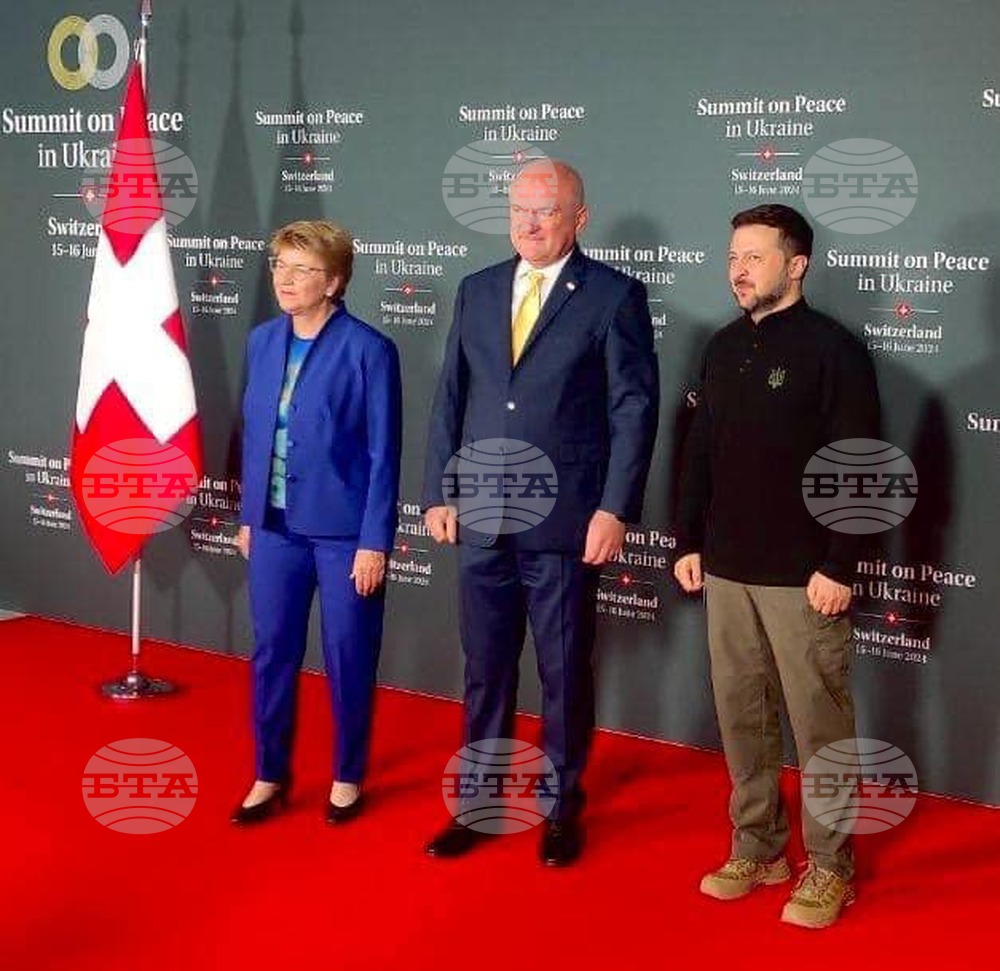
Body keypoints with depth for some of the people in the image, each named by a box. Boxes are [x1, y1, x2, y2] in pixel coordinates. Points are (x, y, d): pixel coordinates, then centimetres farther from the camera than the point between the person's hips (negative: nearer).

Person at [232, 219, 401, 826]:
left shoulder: (369, 350, -12)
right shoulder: (263, 341, 5)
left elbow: (384, 453, -12)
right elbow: (254, 433, 11)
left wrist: (374, 541, -13)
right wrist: (249, 516, 11)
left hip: (344, 530, -5)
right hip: (277, 526, 5)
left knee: (348, 659, 8)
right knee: (272, 652, 11)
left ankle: (348, 778, 25)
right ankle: (271, 774, 27)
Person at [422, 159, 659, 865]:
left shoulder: (614, 297, -4)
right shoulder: (478, 291, 10)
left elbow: (635, 409, -7)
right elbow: (451, 397, 11)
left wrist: (615, 509, -13)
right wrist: (438, 492, 6)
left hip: (564, 524, -4)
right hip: (481, 521, 4)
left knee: (566, 675, 9)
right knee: (484, 672, 13)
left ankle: (562, 810, 25)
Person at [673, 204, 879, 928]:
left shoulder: (833, 349, -9)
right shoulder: (725, 348, 10)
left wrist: (840, 566, -15)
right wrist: (690, 542, 11)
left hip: (804, 576, -6)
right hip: (728, 570, 6)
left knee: (819, 724, 2)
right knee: (741, 717, 12)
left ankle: (830, 868, 15)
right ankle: (758, 849, 26)